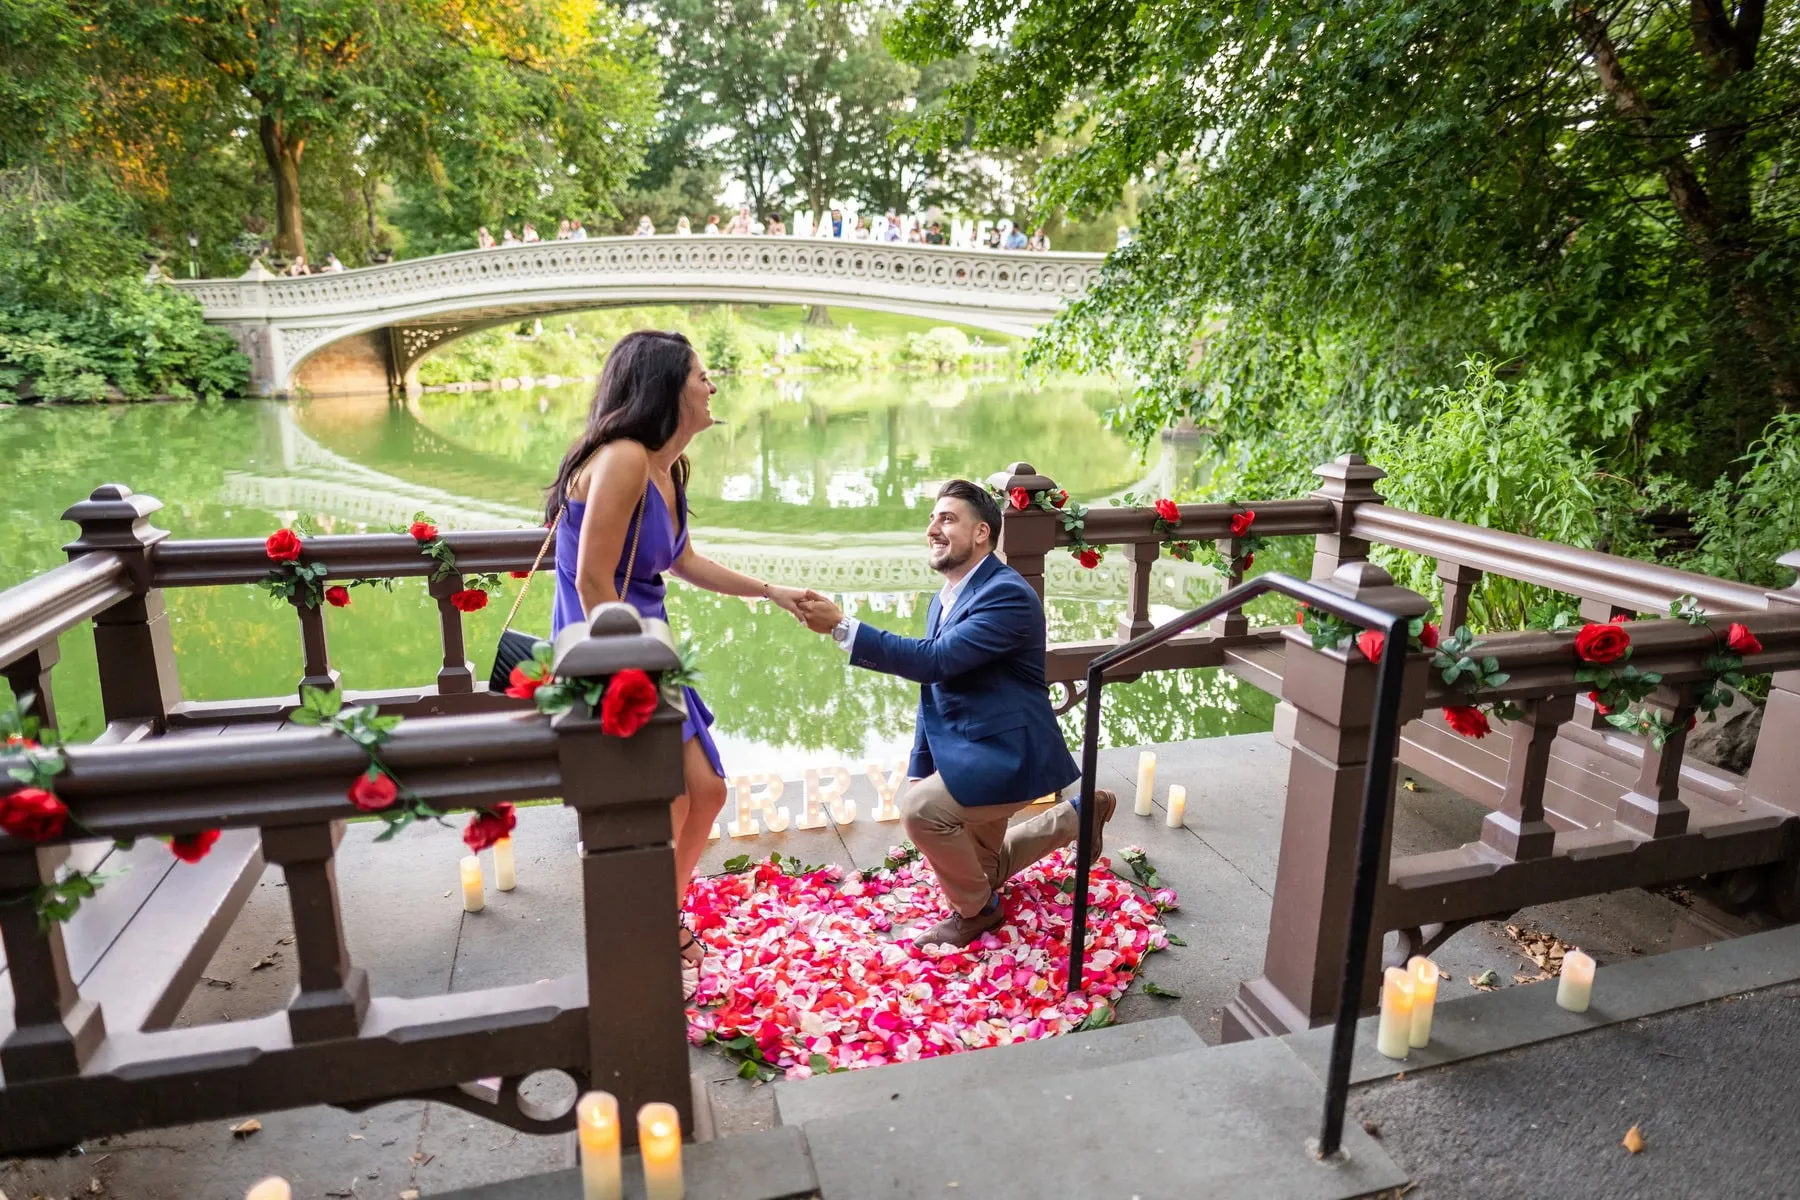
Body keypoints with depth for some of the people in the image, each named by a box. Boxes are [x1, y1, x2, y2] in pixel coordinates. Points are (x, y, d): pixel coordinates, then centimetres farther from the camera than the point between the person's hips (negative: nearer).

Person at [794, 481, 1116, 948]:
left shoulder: (1008, 595, -21)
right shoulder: (944, 600, 8)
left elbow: (935, 660, -32)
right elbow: (933, 687, 15)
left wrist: (841, 626, -34)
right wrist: (919, 769, 10)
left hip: (1008, 753, -10)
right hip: (970, 753, 10)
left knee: (921, 807, -28)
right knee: (980, 873, 22)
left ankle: (975, 910, -2)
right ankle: (1080, 814, 38)